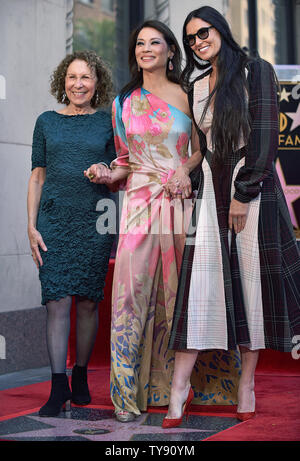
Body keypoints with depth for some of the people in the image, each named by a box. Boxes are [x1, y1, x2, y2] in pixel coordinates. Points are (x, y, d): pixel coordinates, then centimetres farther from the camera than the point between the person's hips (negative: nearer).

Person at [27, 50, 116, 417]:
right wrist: (31, 226, 2)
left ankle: (80, 376, 18)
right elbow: (37, 177, 10)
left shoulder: (108, 123, 8)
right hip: (54, 219, 0)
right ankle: (58, 386, -6)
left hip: (96, 221, 0)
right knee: (57, 300, -7)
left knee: (88, 301, 3)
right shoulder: (47, 122, 11)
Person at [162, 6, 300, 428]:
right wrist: (194, 185, 8)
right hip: (211, 190, 4)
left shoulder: (256, 71, -2)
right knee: (199, 281, -5)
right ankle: (180, 387, -6)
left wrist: (244, 193, -14)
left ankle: (247, 385, 8)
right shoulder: (195, 86, 14)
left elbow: (265, 135, -9)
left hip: (253, 187, -4)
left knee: (252, 280, -1)